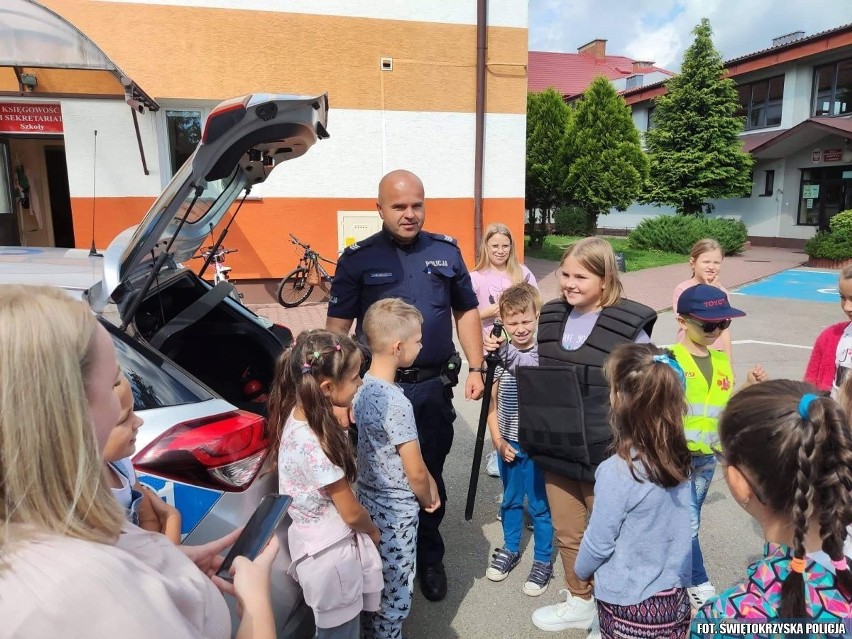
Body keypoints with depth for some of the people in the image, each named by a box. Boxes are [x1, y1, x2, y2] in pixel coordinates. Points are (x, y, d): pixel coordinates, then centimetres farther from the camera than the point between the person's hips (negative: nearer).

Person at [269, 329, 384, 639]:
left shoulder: (298, 413, -10)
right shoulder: (314, 445, -33)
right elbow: (351, 513, -19)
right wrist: (373, 531, -1)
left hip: (316, 539, 8)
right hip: (331, 552, -8)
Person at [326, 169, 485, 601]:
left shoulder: (446, 251, 4)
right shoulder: (357, 258, -4)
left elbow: (466, 311, 11)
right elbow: (338, 325, -3)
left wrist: (476, 368, 6)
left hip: (435, 386, 2)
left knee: (430, 476, 15)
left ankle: (429, 558, 36)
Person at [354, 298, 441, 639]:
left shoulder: (363, 385, -3)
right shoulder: (396, 402, -28)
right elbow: (415, 472, -21)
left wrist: (429, 481, 10)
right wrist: (427, 499, -1)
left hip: (368, 500, 8)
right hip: (396, 512, -8)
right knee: (393, 597, 11)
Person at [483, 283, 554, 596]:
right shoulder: (498, 353, -5)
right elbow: (491, 401, -1)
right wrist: (499, 441, -3)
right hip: (508, 443, 3)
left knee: (540, 504, 11)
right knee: (510, 499, 20)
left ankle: (543, 560, 30)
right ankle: (510, 549, 41)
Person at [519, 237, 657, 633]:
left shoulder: (631, 325, -14)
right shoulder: (550, 317, 2)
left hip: (605, 454, -5)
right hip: (557, 450, 5)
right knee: (566, 534, 20)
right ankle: (579, 603, 44)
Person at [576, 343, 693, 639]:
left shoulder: (617, 472, -28)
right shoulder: (678, 459, -10)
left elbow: (599, 542, -16)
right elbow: (671, 531, 2)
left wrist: (581, 571, 2)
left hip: (628, 604, -5)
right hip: (675, 597, 5)